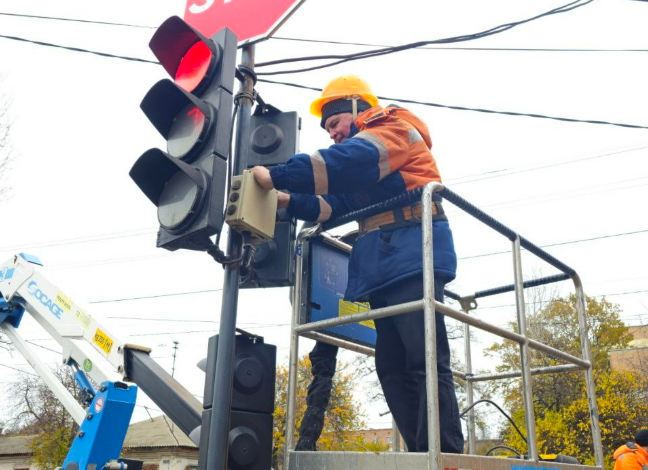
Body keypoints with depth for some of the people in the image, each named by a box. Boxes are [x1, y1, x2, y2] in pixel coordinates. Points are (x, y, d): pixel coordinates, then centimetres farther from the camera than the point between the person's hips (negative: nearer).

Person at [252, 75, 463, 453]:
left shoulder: (395, 127, 4)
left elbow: (349, 160, -14)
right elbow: (337, 205, 19)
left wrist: (276, 176, -15)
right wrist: (291, 201, 4)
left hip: (412, 258, -9)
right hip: (384, 268, 9)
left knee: (425, 362, -15)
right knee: (392, 366, 4)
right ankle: (421, 454, 5)